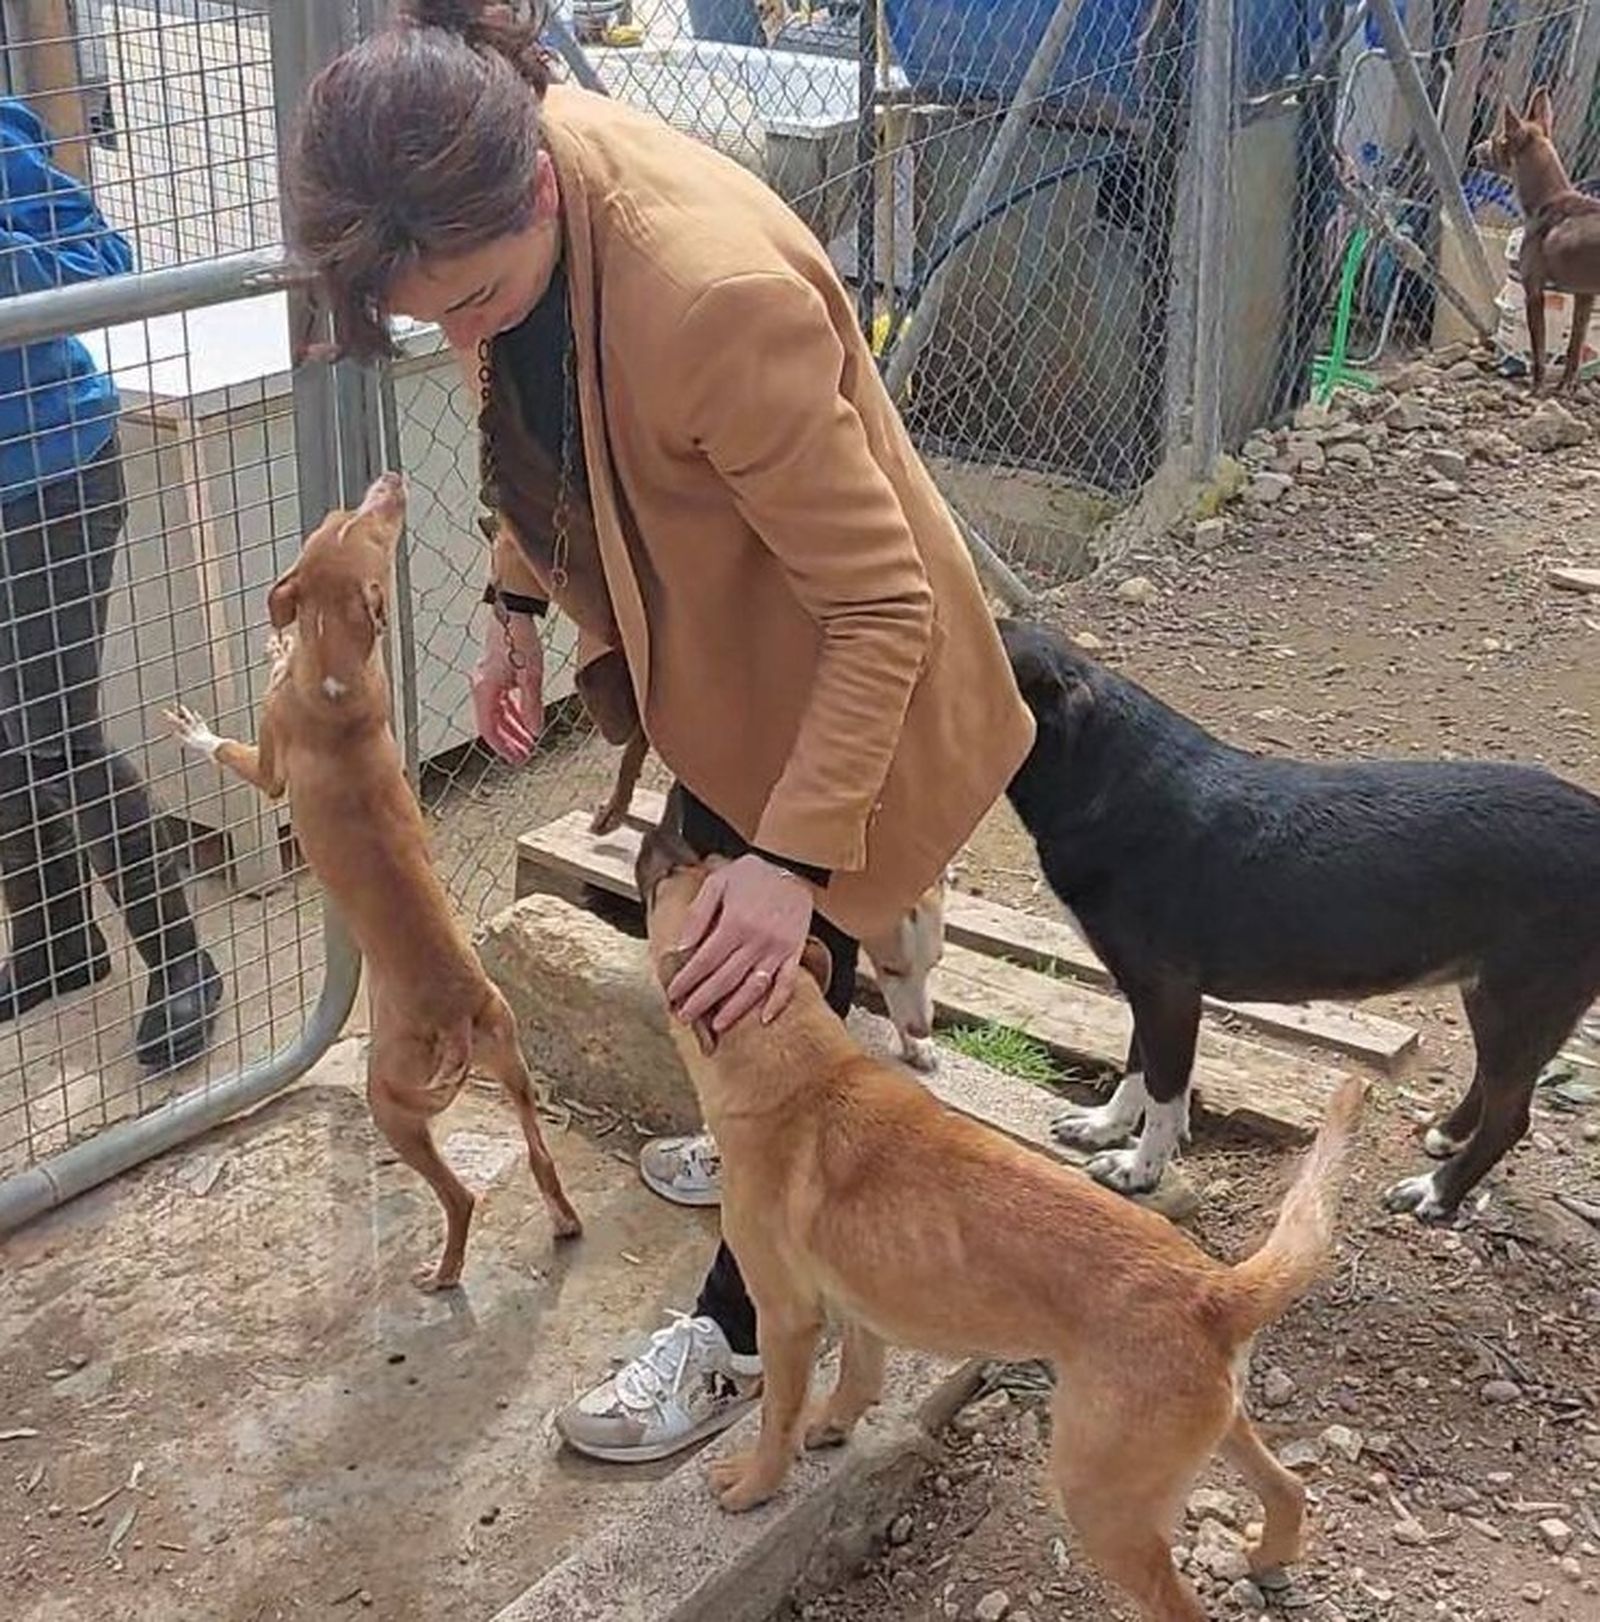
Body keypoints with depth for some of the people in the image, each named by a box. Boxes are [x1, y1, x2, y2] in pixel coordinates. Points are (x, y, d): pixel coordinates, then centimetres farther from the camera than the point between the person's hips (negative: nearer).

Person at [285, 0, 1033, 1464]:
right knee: (717, 946, 27)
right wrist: (516, 602, 5)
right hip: (703, 647, 8)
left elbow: (878, 606, -34)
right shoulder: (500, 187, -17)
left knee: (771, 982, 6)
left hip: (828, 674, -8)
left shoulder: (717, 297, -41)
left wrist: (792, 855, -37)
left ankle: (739, 1334, 27)